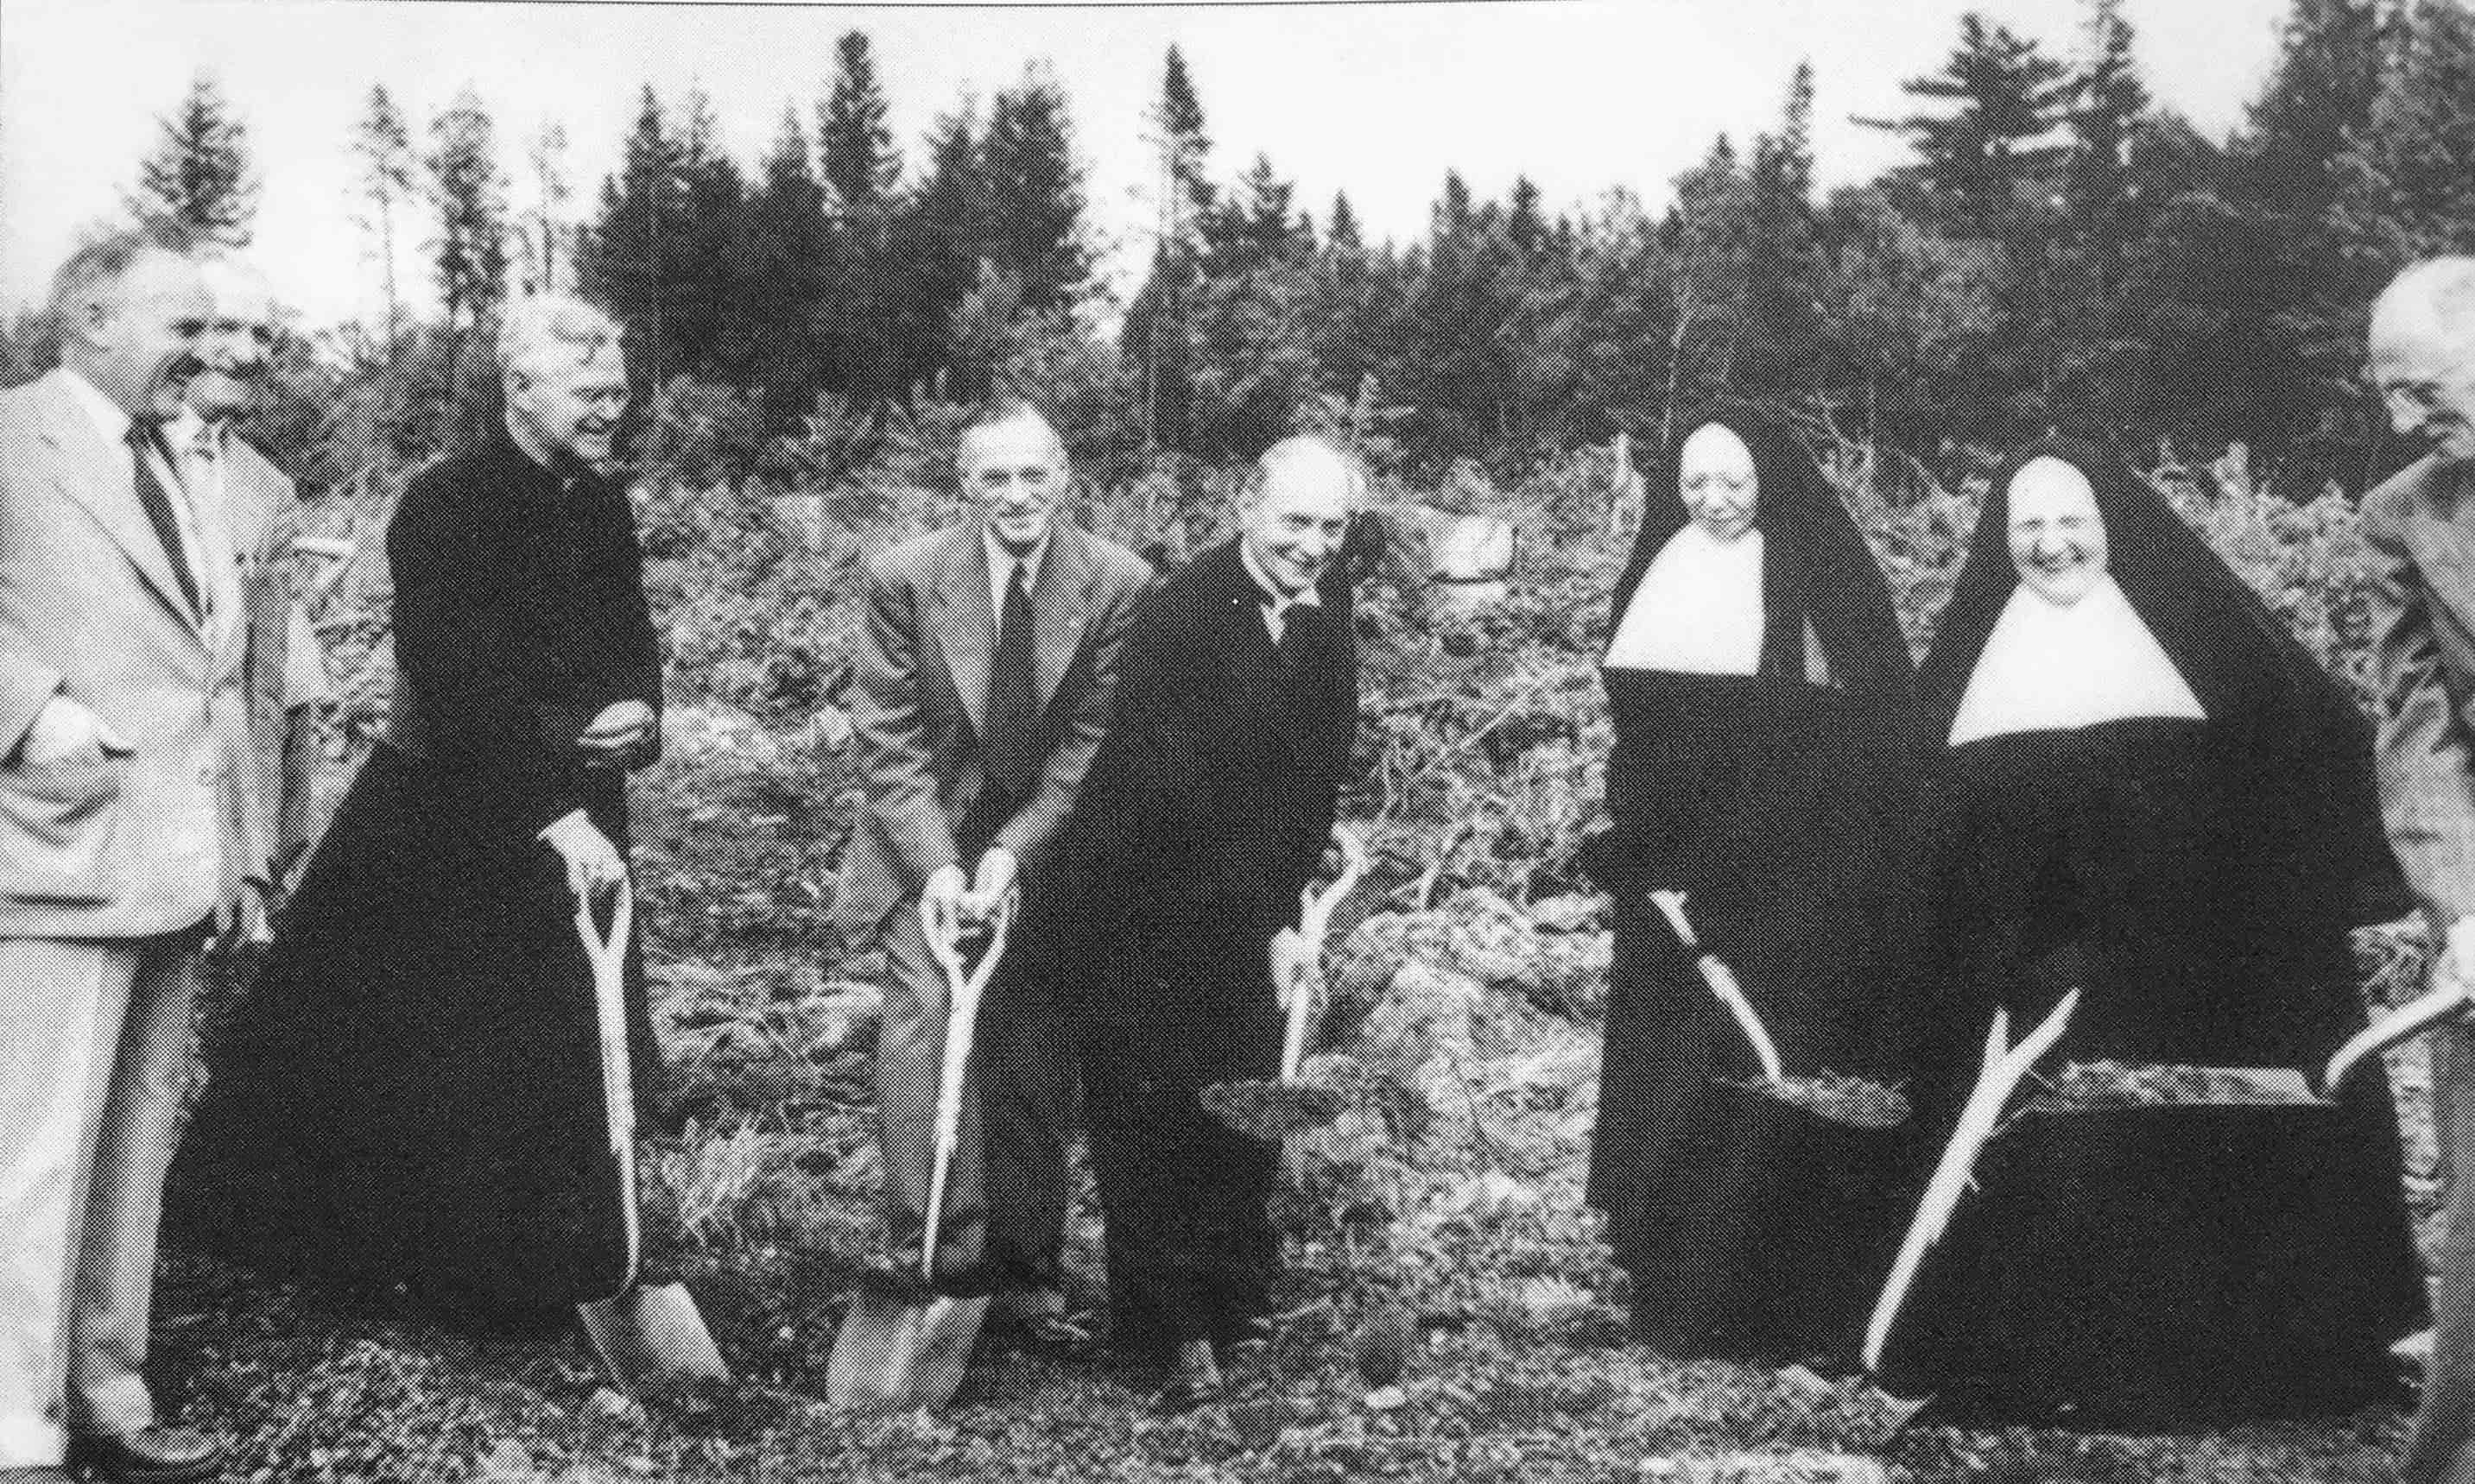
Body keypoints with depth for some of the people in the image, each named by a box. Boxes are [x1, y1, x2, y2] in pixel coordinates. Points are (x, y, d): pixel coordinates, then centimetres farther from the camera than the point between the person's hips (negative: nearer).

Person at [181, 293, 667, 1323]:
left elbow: (631, 637, 15)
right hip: (441, 823, -6)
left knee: (576, 1059, 9)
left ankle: (557, 1269, 23)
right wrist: (551, 815, -32)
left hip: (571, 820, 6)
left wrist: (638, 708, -9)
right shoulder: (446, 506, -16)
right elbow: (459, 680, -26)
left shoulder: (603, 504, 6)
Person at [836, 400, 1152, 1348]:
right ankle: (932, 1244, -22)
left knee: (1036, 1060, 4)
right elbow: (887, 738, -8)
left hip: (1049, 848, 1)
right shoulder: (906, 578, -10)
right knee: (925, 1009, -24)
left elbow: (1094, 740, -8)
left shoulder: (1118, 584, -10)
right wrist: (936, 862, -18)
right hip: (927, 844, -1)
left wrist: (1012, 852, -17)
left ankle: (1024, 1272, 17)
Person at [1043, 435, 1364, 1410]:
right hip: (1139, 899, -6)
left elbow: (1322, 757, 4)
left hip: (1250, 899, 6)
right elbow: (1186, 791, -22)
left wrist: (1285, 903, -3)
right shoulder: (1179, 616, -20)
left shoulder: (1327, 601, 1)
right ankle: (1166, 1331, 8)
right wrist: (1267, 925, -20)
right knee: (1150, 1111, 0)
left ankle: (1235, 1295, 27)